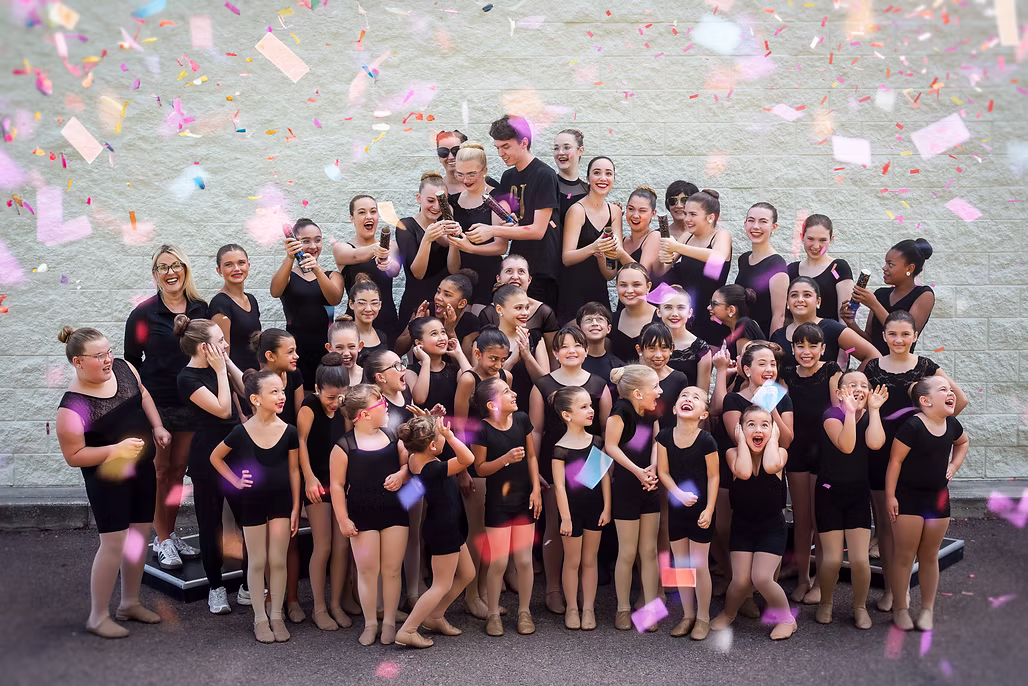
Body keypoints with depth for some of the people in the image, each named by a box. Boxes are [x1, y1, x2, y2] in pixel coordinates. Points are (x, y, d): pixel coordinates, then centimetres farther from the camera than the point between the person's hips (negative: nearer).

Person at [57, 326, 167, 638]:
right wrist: (115, 449, -27)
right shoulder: (73, 406, -24)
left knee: (140, 535, 14)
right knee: (114, 542, -6)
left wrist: (157, 427, 1)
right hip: (108, 477, -7)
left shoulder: (123, 368, -6)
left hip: (142, 468, 7)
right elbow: (74, 456, -19)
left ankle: (130, 603, 31)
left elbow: (143, 394, 14)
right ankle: (98, 616, 12)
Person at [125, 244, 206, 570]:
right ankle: (162, 540, 14)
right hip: (156, 403, -3)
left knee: (179, 468, 11)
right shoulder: (143, 314, -6)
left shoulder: (201, 309, 3)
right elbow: (131, 361, -1)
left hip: (191, 402, 3)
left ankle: (171, 534, 24)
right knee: (160, 469, 4)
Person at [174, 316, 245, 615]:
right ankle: (216, 587, 20)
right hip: (207, 458, -6)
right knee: (211, 522, 6)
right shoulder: (188, 378, -15)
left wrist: (228, 361, 0)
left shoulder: (218, 365, 6)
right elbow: (223, 409, -20)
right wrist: (221, 369, -15)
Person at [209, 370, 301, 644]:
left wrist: (295, 508, 1)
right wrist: (236, 481, -2)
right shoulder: (241, 432, -12)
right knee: (257, 561, 8)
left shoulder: (288, 431, -8)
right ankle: (260, 618, 21)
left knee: (278, 560, 6)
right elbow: (215, 457, 5)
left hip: (282, 500, 1)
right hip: (253, 501, -1)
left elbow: (294, 471, 1)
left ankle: (277, 616, 20)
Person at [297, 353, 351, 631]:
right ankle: (319, 608, 12)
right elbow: (301, 441, -22)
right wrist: (309, 477, -32)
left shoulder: (344, 408, 3)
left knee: (343, 546, 5)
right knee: (323, 547, -2)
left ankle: (336, 604, 18)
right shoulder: (309, 406, -13)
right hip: (319, 483, -5)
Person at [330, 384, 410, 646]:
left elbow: (408, 462, 13)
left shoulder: (392, 435, 4)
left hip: (394, 511, 3)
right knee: (367, 569, 2)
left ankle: (389, 622, 20)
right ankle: (370, 624, 18)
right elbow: (337, 484, -6)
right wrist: (343, 519, -7)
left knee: (392, 569, 7)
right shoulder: (344, 445, -9)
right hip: (362, 515, -3)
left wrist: (401, 473, -9)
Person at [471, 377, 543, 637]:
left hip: (524, 500, 3)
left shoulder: (521, 420, -4)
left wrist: (536, 489, 0)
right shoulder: (482, 430, -14)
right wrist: (506, 459, -22)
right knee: (498, 562, 1)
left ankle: (524, 611, 25)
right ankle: (493, 613, 20)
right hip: (497, 502, -3)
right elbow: (480, 468, -7)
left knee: (524, 560, 8)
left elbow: (531, 456, 6)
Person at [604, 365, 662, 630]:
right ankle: (623, 609, 19)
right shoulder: (622, 409, -18)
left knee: (649, 551, 9)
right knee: (628, 553, 4)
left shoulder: (651, 412, 2)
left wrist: (652, 468, -21)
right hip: (625, 487, -6)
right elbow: (610, 446, -19)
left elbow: (656, 443, -3)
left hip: (648, 487, 6)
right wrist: (637, 471, -23)